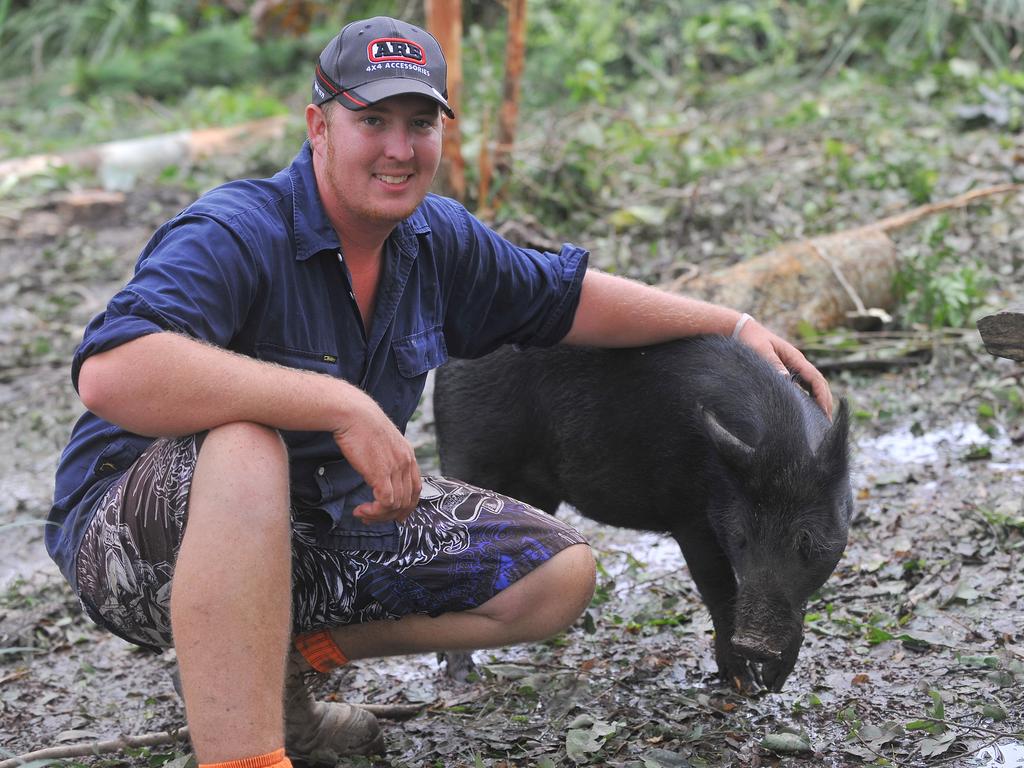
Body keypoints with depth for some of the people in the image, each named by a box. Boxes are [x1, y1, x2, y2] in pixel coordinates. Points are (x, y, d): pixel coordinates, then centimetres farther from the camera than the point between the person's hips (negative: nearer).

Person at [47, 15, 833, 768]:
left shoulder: (436, 238, 0)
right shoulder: (236, 234, -24)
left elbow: (566, 299, 17)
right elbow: (111, 373, -42)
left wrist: (736, 325, 16)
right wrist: (342, 405, -42)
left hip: (319, 528, 8)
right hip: (139, 536, -8)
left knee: (560, 574, 2)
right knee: (244, 443, -41)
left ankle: (283, 657, 8)